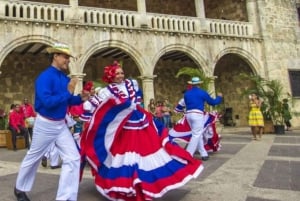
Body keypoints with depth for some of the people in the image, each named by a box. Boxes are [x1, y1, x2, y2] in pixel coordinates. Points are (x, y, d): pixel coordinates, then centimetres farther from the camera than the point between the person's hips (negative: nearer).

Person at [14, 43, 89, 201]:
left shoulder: (65, 78, 3)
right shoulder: (45, 77, -19)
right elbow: (47, 102, -31)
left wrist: (81, 98, -6)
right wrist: (68, 92, -30)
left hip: (61, 125, 6)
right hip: (45, 124, -6)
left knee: (73, 158, -2)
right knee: (33, 158, 15)